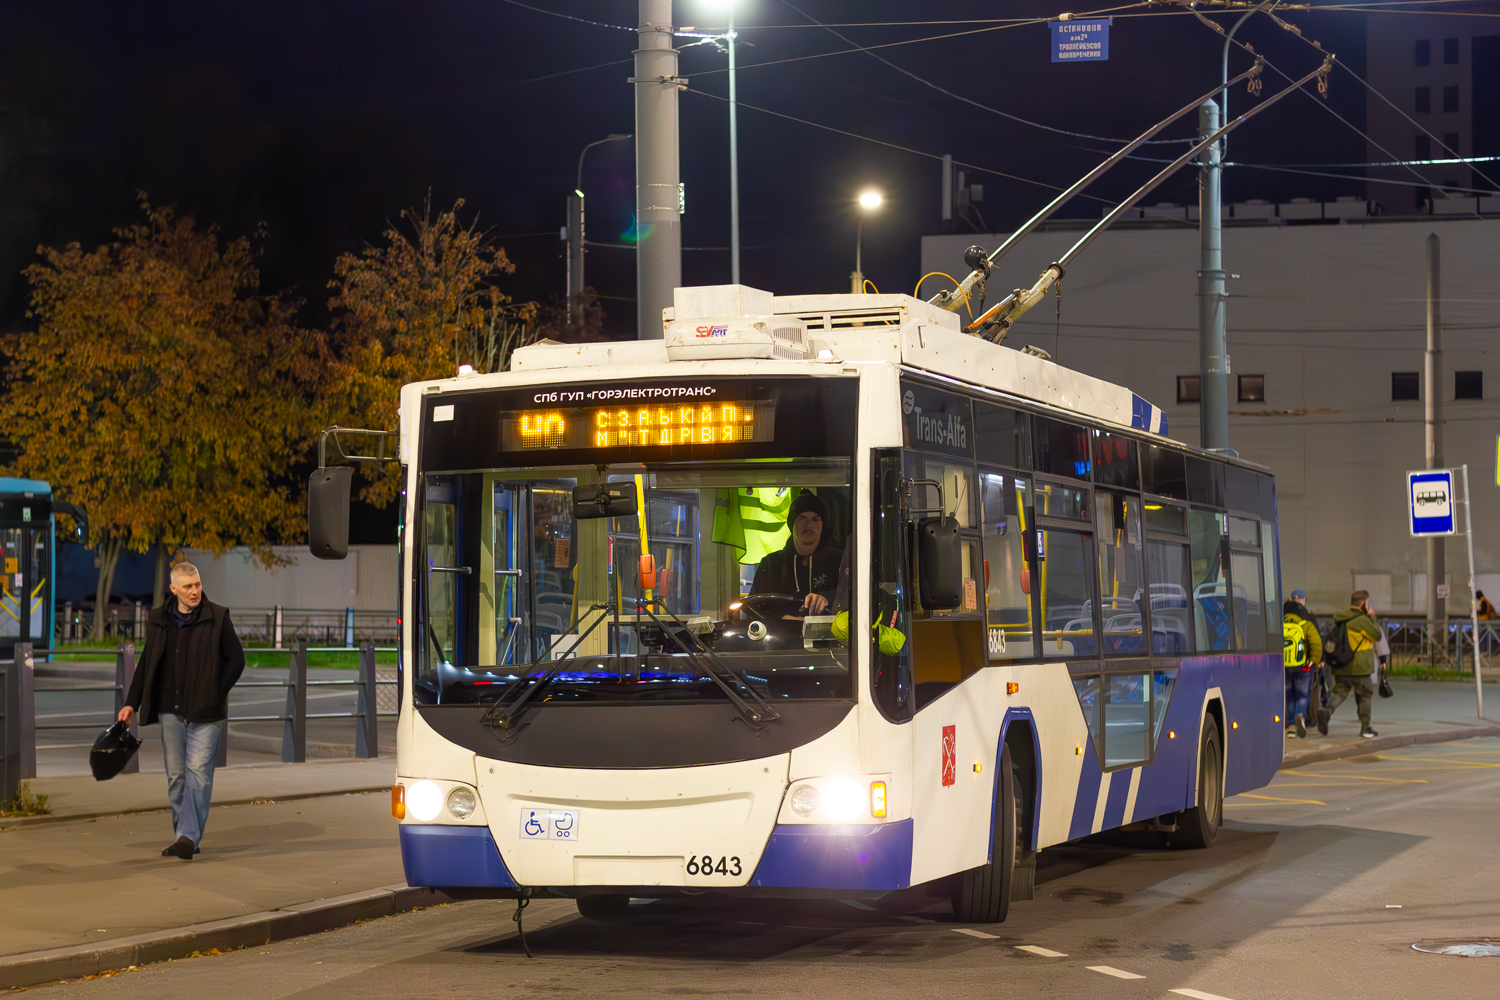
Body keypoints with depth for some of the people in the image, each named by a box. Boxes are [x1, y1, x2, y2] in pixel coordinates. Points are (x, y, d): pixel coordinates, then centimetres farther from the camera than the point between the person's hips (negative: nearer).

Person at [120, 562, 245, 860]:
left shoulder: (217, 618, -2)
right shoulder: (159, 620, 8)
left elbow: (236, 659, 2)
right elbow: (147, 663, 17)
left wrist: (215, 693, -7)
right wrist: (132, 703, 13)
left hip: (205, 712, -4)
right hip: (170, 710, 4)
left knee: (198, 772, -11)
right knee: (176, 776, 6)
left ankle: (189, 836, -13)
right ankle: (186, 839, 13)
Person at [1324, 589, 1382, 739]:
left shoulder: (1339, 619, 10)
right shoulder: (1362, 620, -14)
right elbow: (1377, 636, -6)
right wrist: (1372, 618, 1)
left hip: (1340, 668, 6)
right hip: (1358, 668, -6)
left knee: (1340, 693, 7)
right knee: (1365, 695, 9)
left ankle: (1327, 711, -23)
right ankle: (1365, 728, 13)